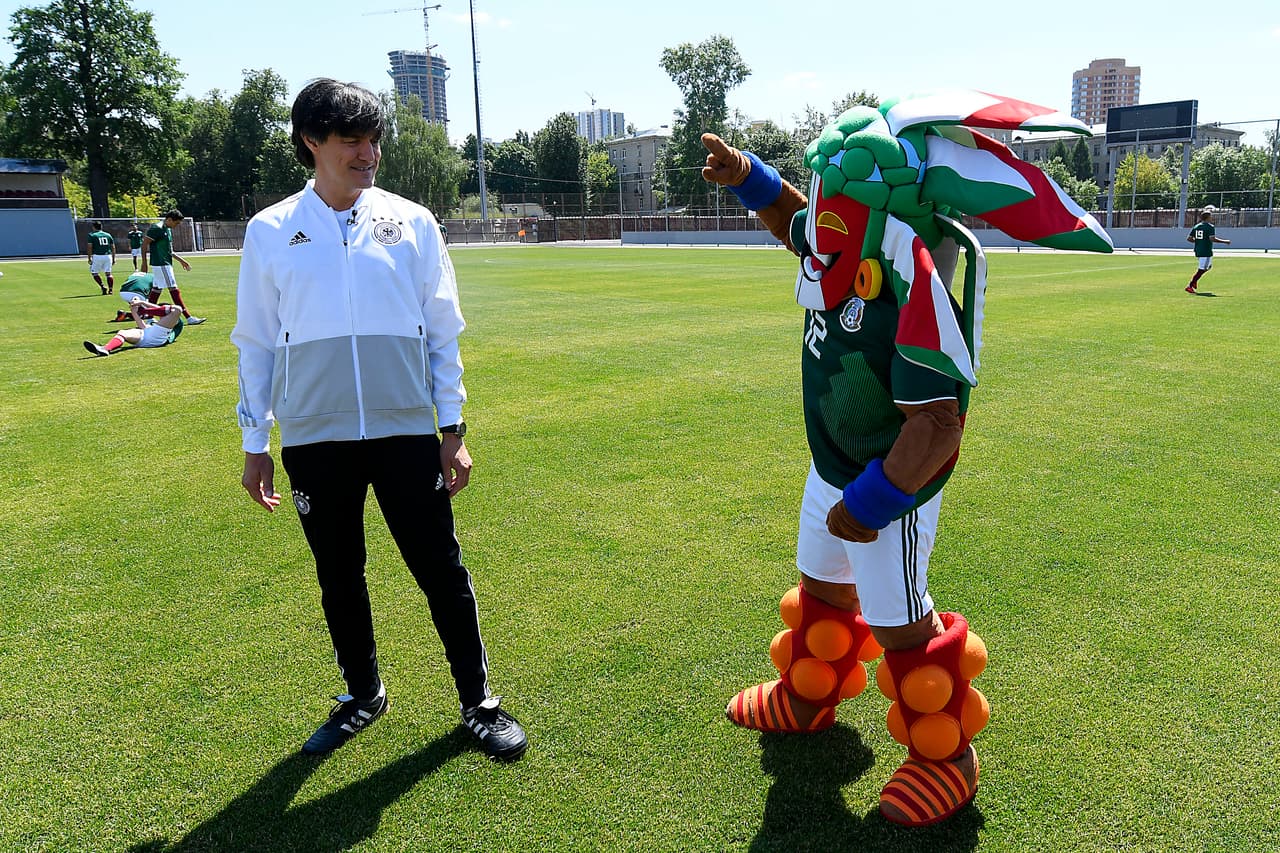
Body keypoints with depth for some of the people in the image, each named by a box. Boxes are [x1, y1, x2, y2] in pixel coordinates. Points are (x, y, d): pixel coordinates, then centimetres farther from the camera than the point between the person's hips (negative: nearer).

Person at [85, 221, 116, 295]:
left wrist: (89, 258, 0)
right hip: (108, 256, 3)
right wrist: (113, 259, 17)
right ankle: (111, 289, 0)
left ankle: (103, 286, -6)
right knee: (108, 273, 7)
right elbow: (113, 248, 12)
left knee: (94, 272, 9)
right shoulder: (108, 235, 13)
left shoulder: (91, 235, 2)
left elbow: (89, 248, -5)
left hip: (97, 256, -3)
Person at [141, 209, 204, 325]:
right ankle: (189, 318, -9)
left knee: (156, 289, 10)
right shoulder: (157, 228, -14)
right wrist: (144, 263, -14)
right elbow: (144, 244, -14)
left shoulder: (168, 230, 15)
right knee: (174, 290, -9)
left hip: (166, 264, 10)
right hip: (160, 264, -10)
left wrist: (181, 260, 21)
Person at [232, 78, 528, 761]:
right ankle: (362, 694, 35)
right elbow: (256, 342, 7)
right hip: (314, 440, 1)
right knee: (338, 575, 14)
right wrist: (255, 443, 7)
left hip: (407, 431, -1)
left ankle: (478, 701, 21)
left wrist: (452, 429, 2)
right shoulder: (270, 232, 2)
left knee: (440, 569, 4)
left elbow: (442, 334, 4)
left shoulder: (411, 224, 2)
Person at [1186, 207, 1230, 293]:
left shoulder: (1196, 226, 9)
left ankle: (1194, 280, 11)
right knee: (1201, 269, -4)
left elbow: (1189, 238, 8)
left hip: (1198, 251, 8)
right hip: (1206, 252, -8)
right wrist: (1224, 241, -13)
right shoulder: (1210, 226, -12)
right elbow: (1212, 239, -22)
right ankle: (1190, 286, -9)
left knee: (1209, 266, 24)